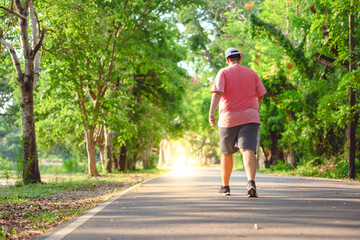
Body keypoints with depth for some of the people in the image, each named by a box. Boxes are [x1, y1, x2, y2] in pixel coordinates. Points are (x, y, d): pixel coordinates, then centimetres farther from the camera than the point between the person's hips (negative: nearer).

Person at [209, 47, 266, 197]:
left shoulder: (223, 73, 2)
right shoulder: (251, 73, 12)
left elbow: (217, 92, -13)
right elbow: (261, 95, 17)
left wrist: (211, 112, -19)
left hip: (228, 119, -1)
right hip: (249, 117, 1)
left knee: (226, 153, 14)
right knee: (248, 151, -13)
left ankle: (225, 186, 25)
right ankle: (251, 182, -35)